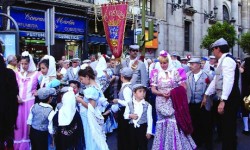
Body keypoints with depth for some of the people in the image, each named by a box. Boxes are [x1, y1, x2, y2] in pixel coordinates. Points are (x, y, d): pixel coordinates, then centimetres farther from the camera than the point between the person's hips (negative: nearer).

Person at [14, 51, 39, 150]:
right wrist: (16, 97, -6)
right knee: (19, 123, 7)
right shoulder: (18, 74, 7)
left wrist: (37, 91, -16)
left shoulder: (36, 74, -4)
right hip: (20, 102, 3)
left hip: (31, 102, -3)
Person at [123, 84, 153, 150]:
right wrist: (130, 116, -16)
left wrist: (149, 131, -7)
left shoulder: (147, 105, -5)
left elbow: (149, 119, -4)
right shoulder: (129, 104, 1)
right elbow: (125, 115, 6)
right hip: (132, 127, 2)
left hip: (143, 127, -2)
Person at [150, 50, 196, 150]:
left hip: (174, 102, -2)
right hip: (161, 103, 2)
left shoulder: (175, 72, -1)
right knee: (162, 124, 6)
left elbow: (183, 88, -3)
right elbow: (153, 90, 3)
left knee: (175, 124, -5)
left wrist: (172, 92, -16)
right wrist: (162, 94, -14)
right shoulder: (156, 73, 5)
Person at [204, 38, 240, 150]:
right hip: (225, 99, 10)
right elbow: (216, 80, 22)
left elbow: (229, 81, -25)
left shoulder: (227, 60, -15)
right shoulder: (222, 61, 17)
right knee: (226, 126, 18)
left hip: (229, 99, -10)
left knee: (229, 128, -3)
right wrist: (206, 95, 25)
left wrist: (223, 101, -30)